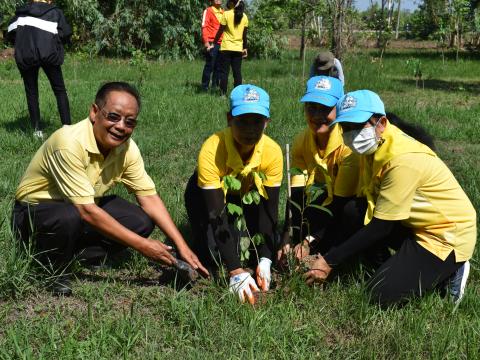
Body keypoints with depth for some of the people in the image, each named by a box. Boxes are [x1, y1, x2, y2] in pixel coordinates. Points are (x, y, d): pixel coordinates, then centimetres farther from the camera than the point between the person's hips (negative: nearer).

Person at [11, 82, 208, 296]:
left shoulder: (127, 148, -12)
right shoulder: (69, 143, -32)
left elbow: (149, 198, -7)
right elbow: (87, 212, -33)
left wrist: (182, 246, -17)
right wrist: (142, 245, -31)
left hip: (83, 208, 6)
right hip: (35, 211, -6)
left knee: (142, 222, -12)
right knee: (69, 217, -39)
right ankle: (53, 270, -8)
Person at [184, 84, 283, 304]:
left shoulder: (272, 152, -28)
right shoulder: (211, 151, -37)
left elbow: (269, 210, -22)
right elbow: (216, 216, -37)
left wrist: (265, 261, -34)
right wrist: (235, 271, -43)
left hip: (247, 196, 3)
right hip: (209, 195, -2)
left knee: (268, 251, -15)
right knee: (213, 258, -20)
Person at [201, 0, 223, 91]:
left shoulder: (223, 12, 17)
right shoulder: (208, 11, 0)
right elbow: (204, 27, -8)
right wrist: (206, 42, -18)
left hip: (221, 43, 6)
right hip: (212, 43, -6)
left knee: (218, 66, 7)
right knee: (209, 65, -6)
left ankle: (215, 86, 14)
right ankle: (205, 87, -1)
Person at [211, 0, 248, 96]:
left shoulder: (226, 14, -7)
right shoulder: (244, 16, 5)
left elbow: (220, 31, -6)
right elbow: (244, 35, 7)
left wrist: (214, 43, 3)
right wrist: (245, 48, 16)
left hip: (226, 48, -4)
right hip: (238, 48, 4)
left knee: (224, 72, 1)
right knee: (237, 72, 6)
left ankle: (223, 94, -2)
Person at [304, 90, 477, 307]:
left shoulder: (403, 160, -29)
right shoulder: (373, 144, -4)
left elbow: (380, 227, -25)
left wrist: (329, 261, -21)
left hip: (447, 234, -8)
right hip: (414, 224, 8)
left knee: (383, 294, -18)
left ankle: (448, 271, 3)